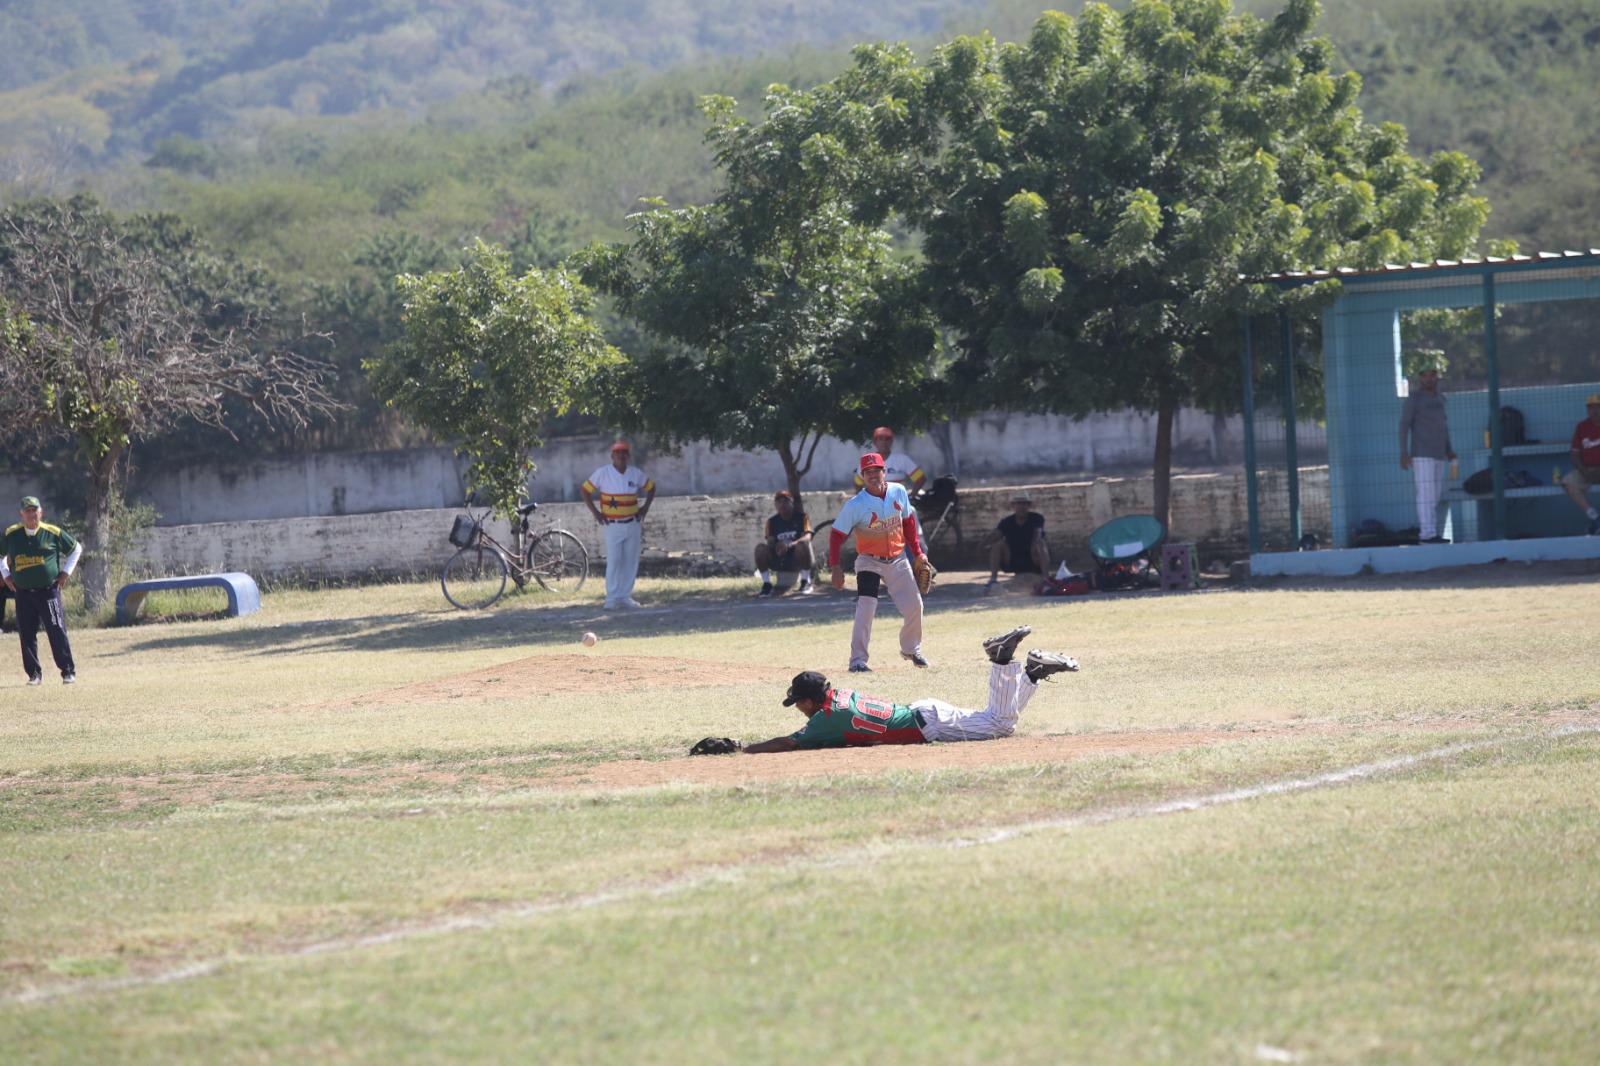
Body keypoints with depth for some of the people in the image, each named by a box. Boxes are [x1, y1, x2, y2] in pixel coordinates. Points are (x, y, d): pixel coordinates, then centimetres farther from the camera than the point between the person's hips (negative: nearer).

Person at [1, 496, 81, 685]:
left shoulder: (53, 533, 0)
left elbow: (76, 549, 13)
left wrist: (65, 573, 6)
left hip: (48, 590, -2)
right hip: (23, 593, 2)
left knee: (57, 632, -6)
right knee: (26, 635, 2)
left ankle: (68, 672, 0)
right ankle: (34, 674, 10)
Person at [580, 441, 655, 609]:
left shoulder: (636, 473, 4)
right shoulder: (603, 473, -6)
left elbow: (651, 488, 19)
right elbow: (584, 490, 0)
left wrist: (645, 508, 7)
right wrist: (595, 512, -4)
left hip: (633, 524, 4)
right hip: (613, 525, -4)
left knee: (631, 561, 4)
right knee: (614, 561, -9)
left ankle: (625, 596, 11)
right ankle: (611, 598, -4)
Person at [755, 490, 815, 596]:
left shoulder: (801, 517, -2)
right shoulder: (772, 522, 4)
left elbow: (807, 537, -18)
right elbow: (770, 541, -6)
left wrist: (790, 545, -37)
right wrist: (777, 548, -32)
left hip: (797, 560, -2)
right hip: (778, 561, 2)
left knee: (802, 544, -34)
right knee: (760, 548, -24)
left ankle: (806, 582, -20)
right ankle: (766, 584, -16)